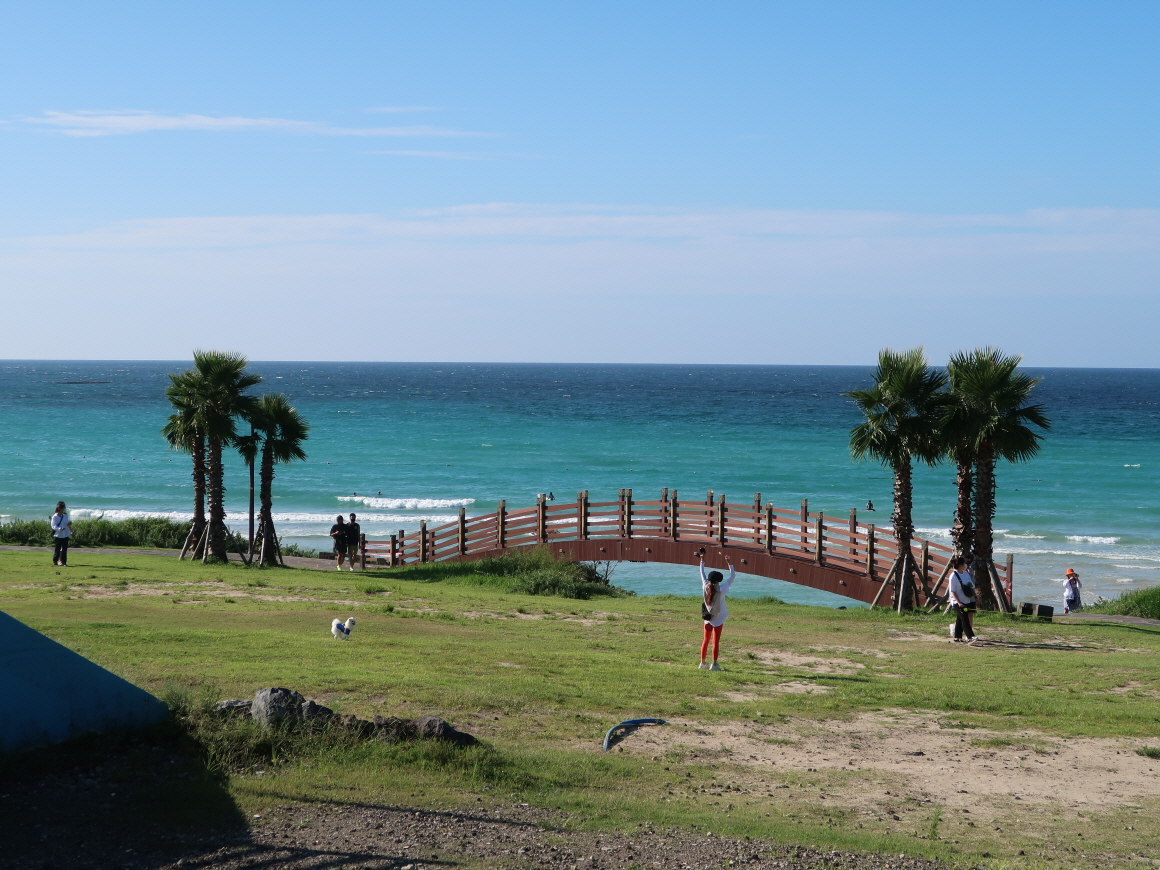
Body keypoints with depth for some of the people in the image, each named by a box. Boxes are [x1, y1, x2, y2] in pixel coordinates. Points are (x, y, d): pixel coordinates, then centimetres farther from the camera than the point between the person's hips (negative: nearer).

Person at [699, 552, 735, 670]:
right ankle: (714, 664, -3)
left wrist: (702, 561, 18)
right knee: (716, 641, -2)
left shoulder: (705, 587, -6)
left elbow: (702, 574, 10)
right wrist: (730, 564, -4)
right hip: (718, 619, -4)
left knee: (706, 640, 14)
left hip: (707, 618, 4)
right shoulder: (721, 589, -16)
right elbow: (732, 576, -9)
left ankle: (703, 662, 17)